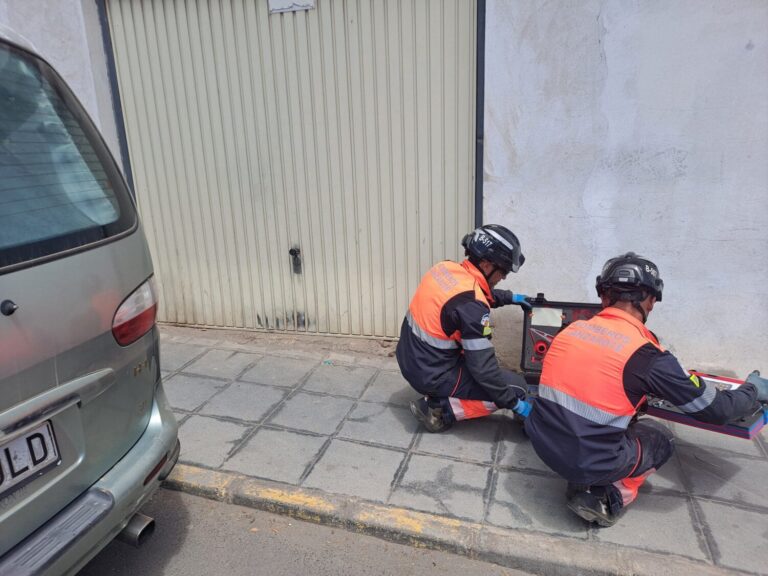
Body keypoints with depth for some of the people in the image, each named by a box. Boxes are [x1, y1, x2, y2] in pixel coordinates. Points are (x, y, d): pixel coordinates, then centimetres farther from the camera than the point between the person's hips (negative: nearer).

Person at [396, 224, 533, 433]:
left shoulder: (446, 268, -3)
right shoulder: (472, 306, -27)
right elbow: (483, 368, -21)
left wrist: (509, 297, 28)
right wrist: (516, 404, -9)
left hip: (410, 360, 9)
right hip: (433, 376, -8)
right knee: (517, 386, -2)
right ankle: (440, 408, -3)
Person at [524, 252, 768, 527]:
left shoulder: (571, 330, 1)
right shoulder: (647, 355, -12)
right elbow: (715, 410, 0)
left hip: (541, 443, 5)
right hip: (590, 464, -5)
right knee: (659, 438, 23)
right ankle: (610, 495, 4)